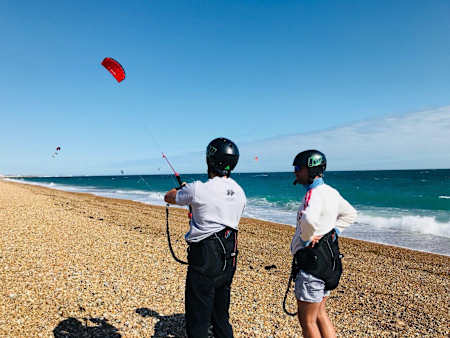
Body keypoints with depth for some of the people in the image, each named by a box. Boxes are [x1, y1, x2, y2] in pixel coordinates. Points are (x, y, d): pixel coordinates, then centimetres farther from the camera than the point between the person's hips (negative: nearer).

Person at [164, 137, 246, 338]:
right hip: (228, 259, 7)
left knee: (198, 321, 7)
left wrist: (180, 189, 25)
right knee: (221, 317, 22)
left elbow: (169, 197, 1)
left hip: (204, 260, -6)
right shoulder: (239, 192, 2)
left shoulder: (198, 190, -16)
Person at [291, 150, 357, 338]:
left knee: (307, 320, 7)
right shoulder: (331, 192, 8)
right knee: (319, 313, 24)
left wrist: (305, 239, -22)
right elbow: (350, 214, 23)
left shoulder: (314, 193, -21)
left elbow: (309, 220, -41)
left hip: (312, 261, -9)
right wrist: (333, 231, 12)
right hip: (329, 259, 9)